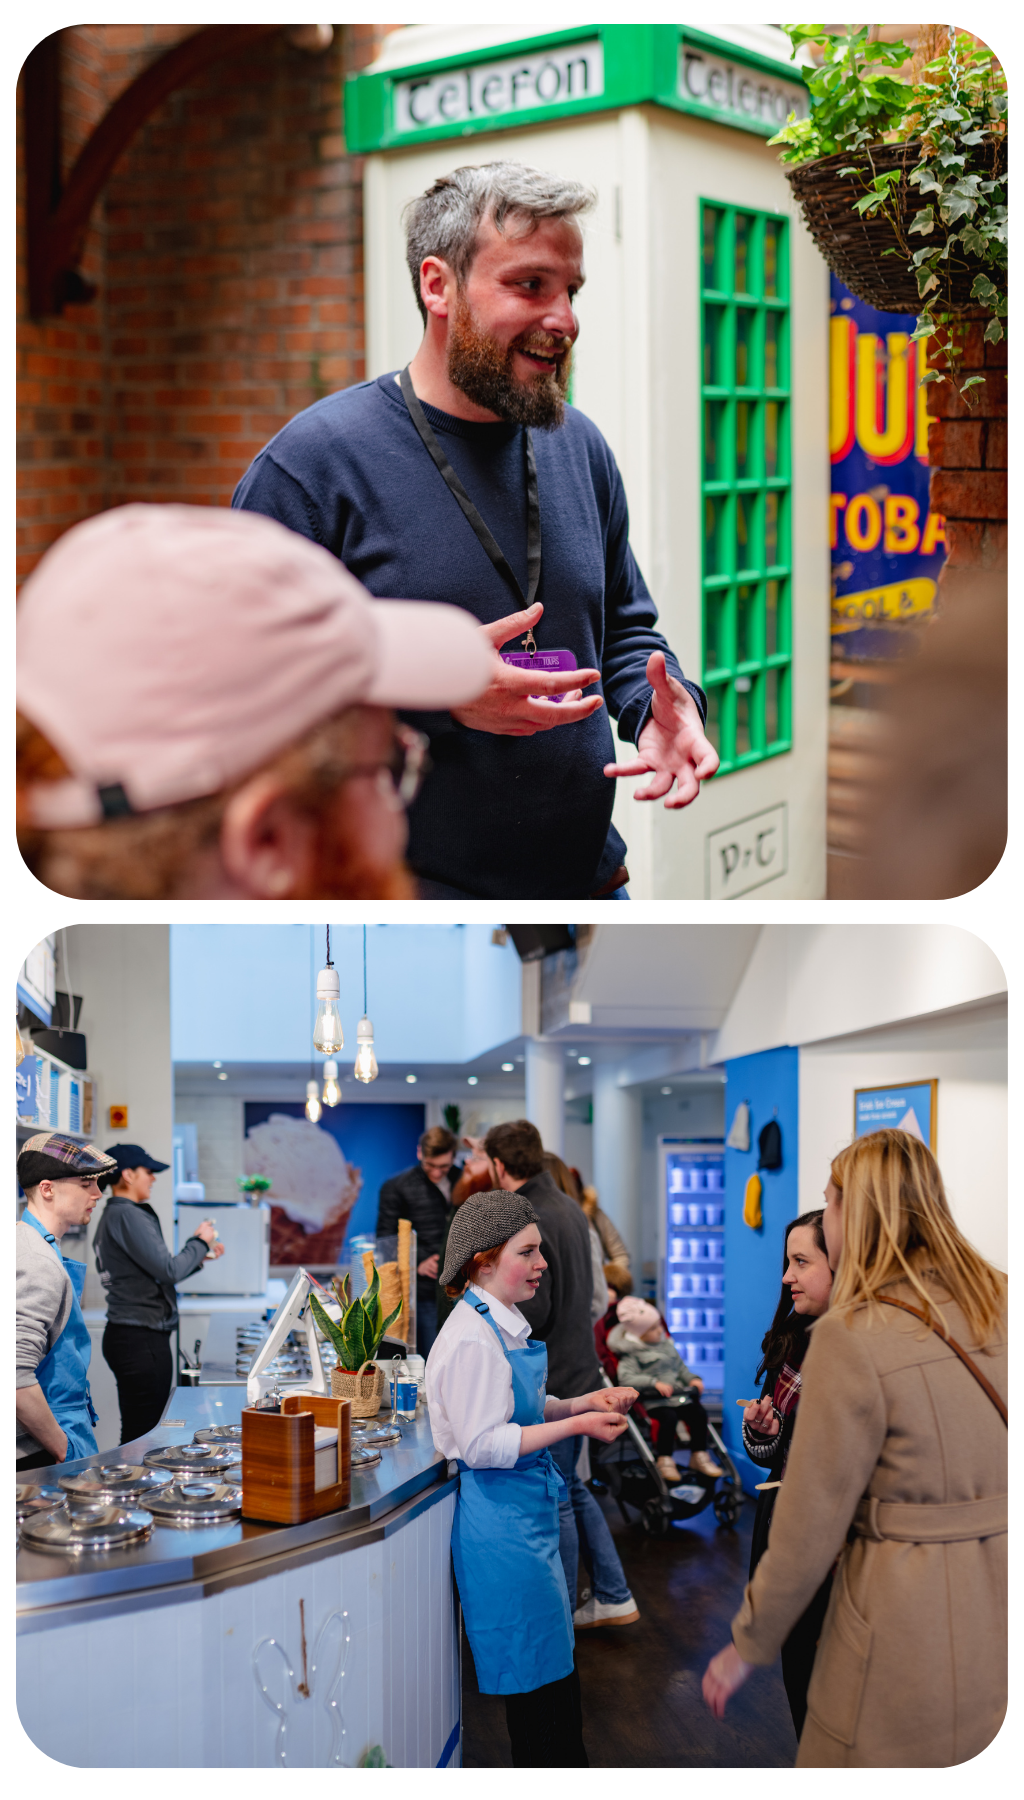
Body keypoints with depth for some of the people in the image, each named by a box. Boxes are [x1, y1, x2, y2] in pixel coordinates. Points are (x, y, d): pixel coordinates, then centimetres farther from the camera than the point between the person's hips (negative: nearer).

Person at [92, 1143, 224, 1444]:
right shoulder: (127, 1216, -14)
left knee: (135, 1431, 12)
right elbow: (168, 1271, -19)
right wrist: (199, 1242, -3)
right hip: (141, 1339, -11)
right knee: (144, 1433, -8)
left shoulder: (111, 1216, 19)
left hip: (125, 1336, 11)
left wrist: (201, 1255, 19)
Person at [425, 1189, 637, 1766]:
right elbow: (482, 1444, -23)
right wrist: (577, 1426, -22)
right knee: (540, 1680, -2)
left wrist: (587, 1401, 6)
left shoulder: (506, 1324, 12)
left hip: (532, 1513, 10)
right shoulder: (471, 1338, -20)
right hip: (503, 1520, -10)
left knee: (556, 1670, 16)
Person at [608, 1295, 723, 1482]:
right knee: (669, 1416, -32)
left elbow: (680, 1366, 27)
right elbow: (626, 1378, -17)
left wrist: (693, 1379, 8)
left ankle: (699, 1456, -1)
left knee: (698, 1413, -15)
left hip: (679, 1393, 6)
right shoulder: (631, 1354, -3)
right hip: (653, 1399, -6)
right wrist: (654, 1383, -25)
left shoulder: (666, 1345, 18)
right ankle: (664, 1460, -19)